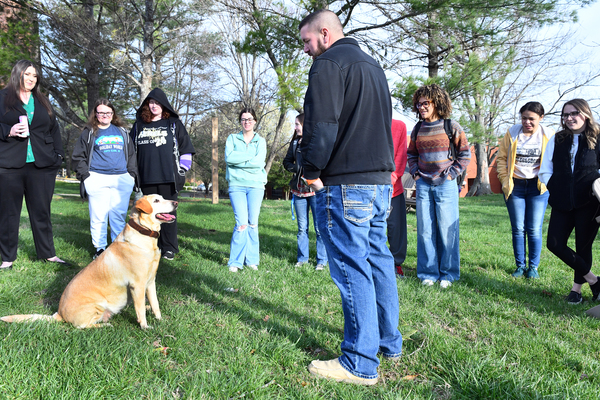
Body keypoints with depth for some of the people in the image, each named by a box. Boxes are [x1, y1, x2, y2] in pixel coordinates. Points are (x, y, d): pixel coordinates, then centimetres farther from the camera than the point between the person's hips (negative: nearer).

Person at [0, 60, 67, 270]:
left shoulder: (42, 101, 17)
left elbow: (54, 129, 18)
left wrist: (58, 155, 8)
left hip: (41, 166, 3)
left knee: (42, 211, 8)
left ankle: (48, 253, 16)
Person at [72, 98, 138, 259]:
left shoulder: (122, 132, 18)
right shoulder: (89, 133, 11)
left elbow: (131, 154, 21)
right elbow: (78, 157, 10)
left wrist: (132, 174, 10)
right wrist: (85, 176, -1)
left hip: (122, 179, 2)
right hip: (97, 179, -2)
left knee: (119, 215, 2)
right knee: (98, 216, -2)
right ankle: (100, 249, 8)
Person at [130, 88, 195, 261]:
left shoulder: (174, 124, 7)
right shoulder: (139, 125, 15)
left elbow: (186, 149, 6)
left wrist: (181, 171, -2)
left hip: (168, 178, -3)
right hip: (146, 178, 3)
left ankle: (169, 248, 6)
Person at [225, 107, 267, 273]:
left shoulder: (260, 141, 12)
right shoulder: (232, 138, 13)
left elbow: (259, 162, -5)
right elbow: (228, 157, -6)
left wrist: (238, 160, -5)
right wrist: (250, 156, -6)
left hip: (256, 185, 1)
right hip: (236, 184, -1)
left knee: (253, 223, 0)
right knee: (242, 223, -10)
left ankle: (252, 260, 9)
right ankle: (235, 262, -2)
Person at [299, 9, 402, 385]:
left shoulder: (329, 63, -7)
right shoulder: (373, 65, 22)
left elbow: (321, 125, -19)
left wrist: (312, 172, -7)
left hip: (346, 185, -9)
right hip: (382, 181, 9)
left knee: (353, 270, -5)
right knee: (379, 261, 15)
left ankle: (361, 364, 2)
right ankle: (390, 343, 27)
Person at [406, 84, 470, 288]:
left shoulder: (451, 127, -2)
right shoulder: (418, 129, 9)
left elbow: (465, 154, 3)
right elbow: (411, 154, 21)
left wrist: (451, 173, -4)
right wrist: (415, 173, 7)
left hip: (445, 185, -3)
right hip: (423, 185, 4)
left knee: (447, 230, 1)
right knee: (425, 230, 5)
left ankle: (448, 274, 13)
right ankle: (429, 273, 15)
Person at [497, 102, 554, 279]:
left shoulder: (549, 135, 0)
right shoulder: (512, 133, 1)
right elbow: (501, 158, 8)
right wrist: (504, 180, 0)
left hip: (537, 187, -1)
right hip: (515, 186, 1)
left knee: (534, 229, 1)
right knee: (518, 229, 4)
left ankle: (533, 266, 14)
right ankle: (520, 265, 16)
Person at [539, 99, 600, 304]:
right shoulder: (557, 140, 7)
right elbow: (545, 171, 9)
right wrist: (556, 188, -4)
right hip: (563, 202, 3)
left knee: (583, 246, 5)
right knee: (555, 243, -3)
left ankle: (577, 288, 24)